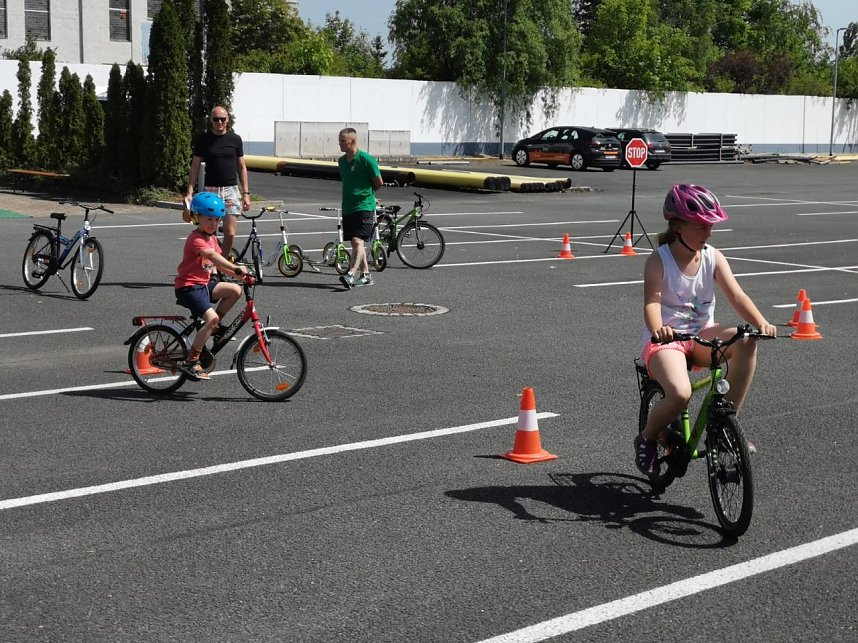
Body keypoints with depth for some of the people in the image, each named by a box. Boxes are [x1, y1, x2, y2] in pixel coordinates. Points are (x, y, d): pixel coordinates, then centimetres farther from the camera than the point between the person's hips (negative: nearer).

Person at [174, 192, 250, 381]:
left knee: (235, 290, -9)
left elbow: (218, 264, 14)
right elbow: (212, 256, -36)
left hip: (205, 283, 9)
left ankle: (213, 327, 8)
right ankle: (190, 362, -15)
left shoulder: (212, 238, 13)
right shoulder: (196, 239, -18)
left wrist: (238, 275, 0)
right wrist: (236, 269, -47)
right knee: (211, 317, -23)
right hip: (188, 286, -9)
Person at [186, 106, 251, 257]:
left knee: (230, 234, -6)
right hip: (210, 190, -1)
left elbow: (241, 167, 10)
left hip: (231, 189, 1)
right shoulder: (203, 139, 2)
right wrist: (190, 192, -5)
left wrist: (246, 193, 5)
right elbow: (195, 166, 4)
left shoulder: (235, 139, 6)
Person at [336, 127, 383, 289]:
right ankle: (365, 275, 20)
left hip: (364, 207, -8)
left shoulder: (366, 159, -11)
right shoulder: (341, 161, 11)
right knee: (356, 243, 11)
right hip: (348, 208, 8)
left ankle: (351, 275, -29)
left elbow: (378, 182, -3)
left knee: (358, 241, -18)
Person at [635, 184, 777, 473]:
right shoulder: (658, 261, -12)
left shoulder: (713, 257, -1)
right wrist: (657, 329, -48)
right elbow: (652, 301, -25)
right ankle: (647, 438, 1)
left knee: (745, 342, -28)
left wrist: (761, 322, -30)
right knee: (680, 395, -33)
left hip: (702, 336, 5)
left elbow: (736, 296, -11)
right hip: (666, 339, -4)